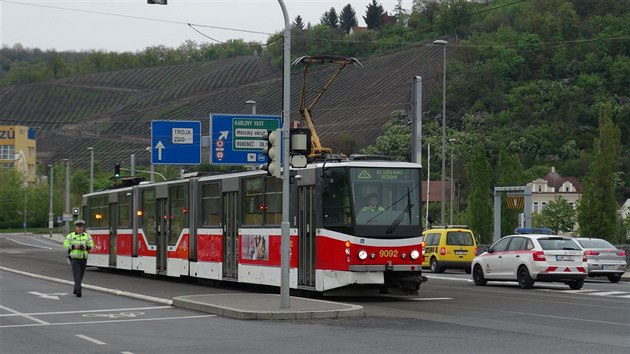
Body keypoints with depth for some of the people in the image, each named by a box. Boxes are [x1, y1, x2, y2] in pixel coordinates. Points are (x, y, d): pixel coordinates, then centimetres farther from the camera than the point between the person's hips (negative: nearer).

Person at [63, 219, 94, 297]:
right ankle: (78, 291, -18)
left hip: (84, 259, 3)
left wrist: (86, 247, -16)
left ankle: (75, 290, 25)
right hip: (74, 258, -3)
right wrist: (74, 246, -17)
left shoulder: (87, 236, 8)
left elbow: (91, 245, 6)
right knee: (77, 275, -12)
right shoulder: (70, 236, 2)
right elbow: (65, 244, -2)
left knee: (80, 276, 10)